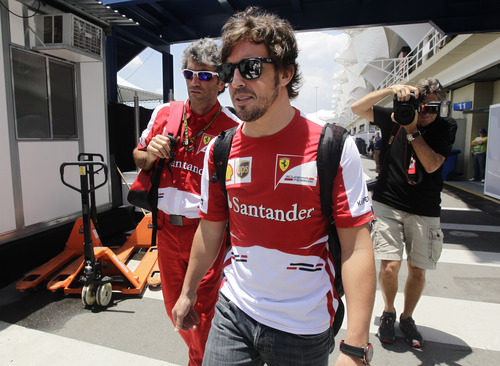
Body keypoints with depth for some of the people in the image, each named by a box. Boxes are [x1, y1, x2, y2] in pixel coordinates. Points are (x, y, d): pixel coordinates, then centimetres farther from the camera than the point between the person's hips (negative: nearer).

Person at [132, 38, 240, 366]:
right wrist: (149, 155, -8)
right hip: (167, 227, 5)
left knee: (202, 314, 7)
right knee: (174, 306, 22)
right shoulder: (164, 114, 3)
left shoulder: (233, 128, -10)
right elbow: (139, 158, 15)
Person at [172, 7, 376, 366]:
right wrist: (188, 292, 14)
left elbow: (356, 247, -16)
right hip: (232, 312, 3)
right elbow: (211, 230, 7)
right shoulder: (220, 150, -3)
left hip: (305, 329, -2)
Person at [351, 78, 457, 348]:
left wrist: (412, 131, -18)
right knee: (390, 266, -8)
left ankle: (407, 318, 31)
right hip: (388, 204, -1)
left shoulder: (446, 128, 0)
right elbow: (357, 107, -1)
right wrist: (391, 89, -11)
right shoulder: (395, 118, 1)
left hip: (424, 211, 1)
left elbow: (432, 164, -12)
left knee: (417, 270, 5)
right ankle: (388, 312, 21)